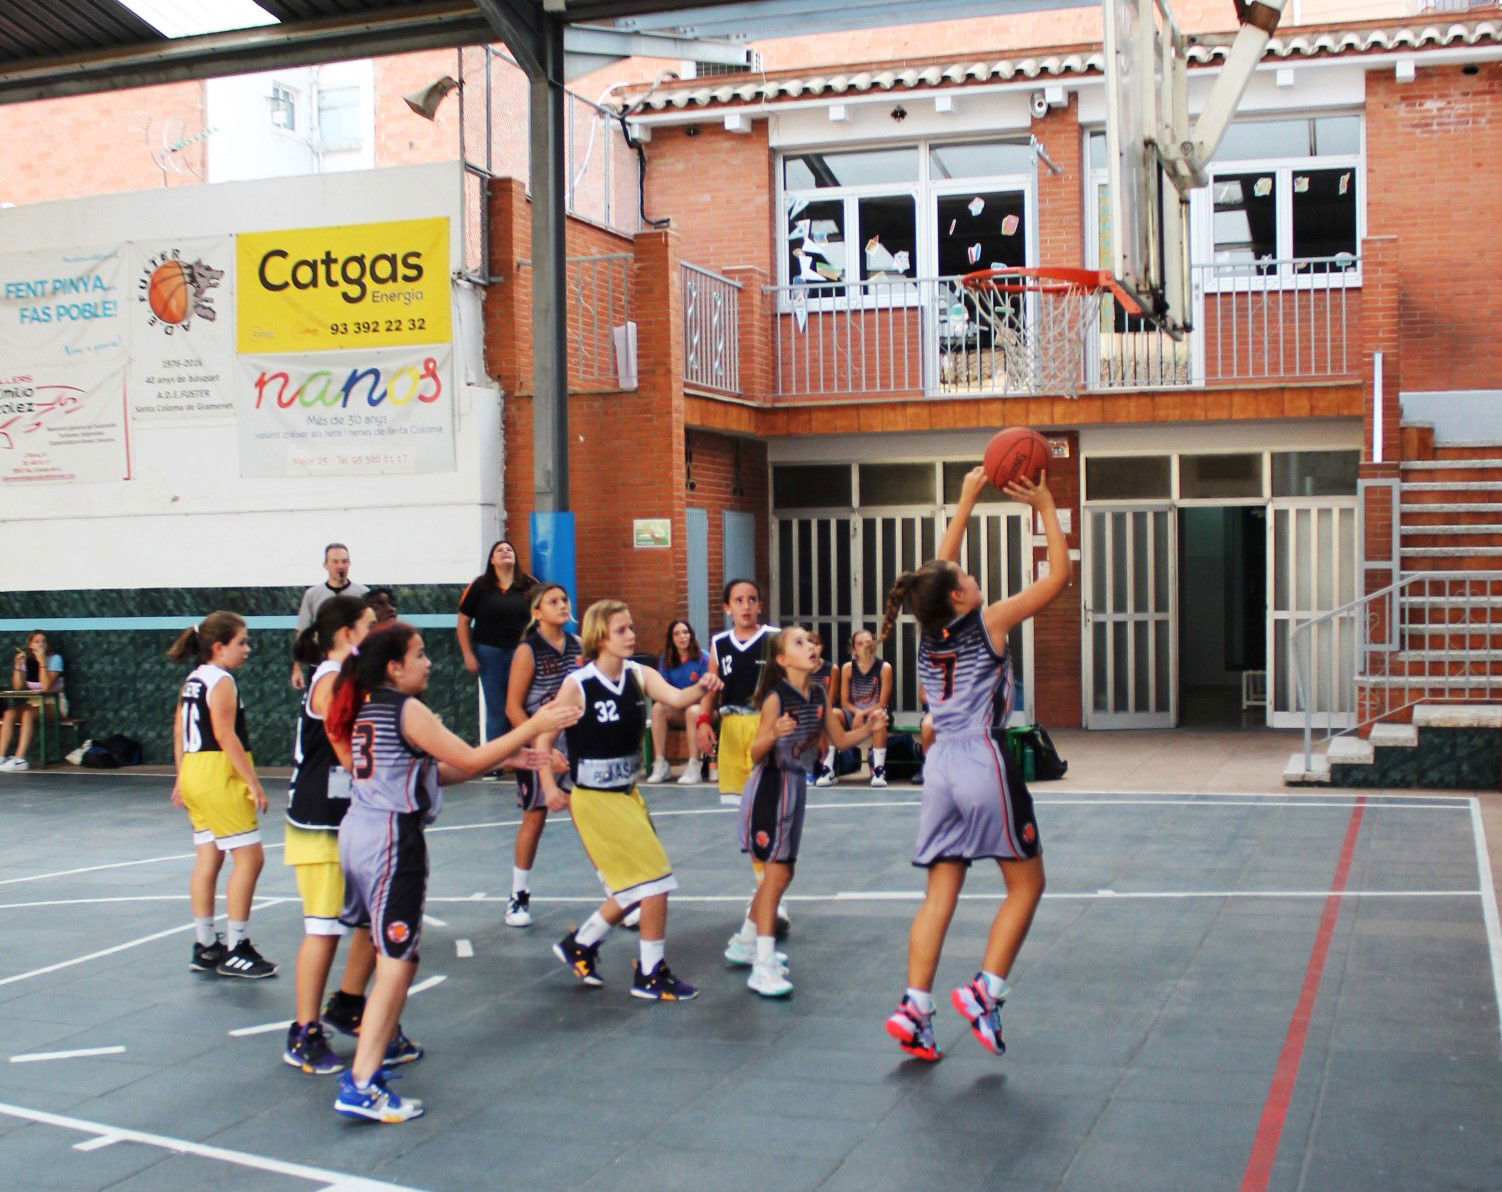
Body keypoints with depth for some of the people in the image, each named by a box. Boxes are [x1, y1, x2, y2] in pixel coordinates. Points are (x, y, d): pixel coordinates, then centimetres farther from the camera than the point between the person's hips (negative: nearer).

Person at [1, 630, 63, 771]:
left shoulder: (54, 659, -6)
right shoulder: (26, 660, 7)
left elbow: (46, 686, -21)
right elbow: (17, 687, -5)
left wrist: (42, 661, -24)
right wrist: (17, 664, -13)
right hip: (32, 702, 5)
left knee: (28, 713, -32)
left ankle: (20, 759, -38)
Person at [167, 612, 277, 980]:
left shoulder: (192, 680, 14)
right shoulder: (221, 680, -12)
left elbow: (179, 732, 18)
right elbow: (225, 736, -18)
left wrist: (182, 779, 23)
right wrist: (253, 782, -17)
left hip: (194, 772, 10)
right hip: (219, 775, -10)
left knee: (208, 859, 12)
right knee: (249, 857, -4)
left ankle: (205, 948, 16)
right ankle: (236, 950, -2)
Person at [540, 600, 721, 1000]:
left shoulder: (639, 675, -2)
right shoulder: (577, 685, -16)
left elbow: (676, 697, -18)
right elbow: (543, 737, -10)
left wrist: (701, 688, -38)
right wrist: (550, 787, -17)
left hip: (627, 794, 7)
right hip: (594, 799, -7)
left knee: (636, 888, 17)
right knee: (656, 880, -7)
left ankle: (579, 943, 37)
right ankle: (650, 975, 7)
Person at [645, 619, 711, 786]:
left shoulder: (703, 658, -3)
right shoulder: (666, 659, 8)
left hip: (699, 706, -3)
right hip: (677, 710, 3)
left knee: (693, 711, -38)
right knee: (657, 708, -28)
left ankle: (694, 767, -38)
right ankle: (660, 765, -30)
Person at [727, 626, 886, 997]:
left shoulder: (819, 694, 3)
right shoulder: (776, 698, -17)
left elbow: (840, 739, 13)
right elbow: (755, 754, -16)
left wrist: (867, 728, -5)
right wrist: (773, 734, -36)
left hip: (796, 787, 8)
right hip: (770, 788, -8)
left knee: (780, 873, 17)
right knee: (776, 872, -12)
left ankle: (745, 942, 36)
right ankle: (763, 967, -10)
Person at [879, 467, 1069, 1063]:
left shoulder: (929, 630, 9)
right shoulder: (988, 622, -6)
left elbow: (941, 565, 26)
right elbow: (1057, 576, -1)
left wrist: (967, 498, 29)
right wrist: (1046, 507, 4)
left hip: (940, 764, 6)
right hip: (984, 762, -6)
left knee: (940, 892, 6)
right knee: (1026, 884, 8)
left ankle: (913, 1008, -1)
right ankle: (984, 991, 1)